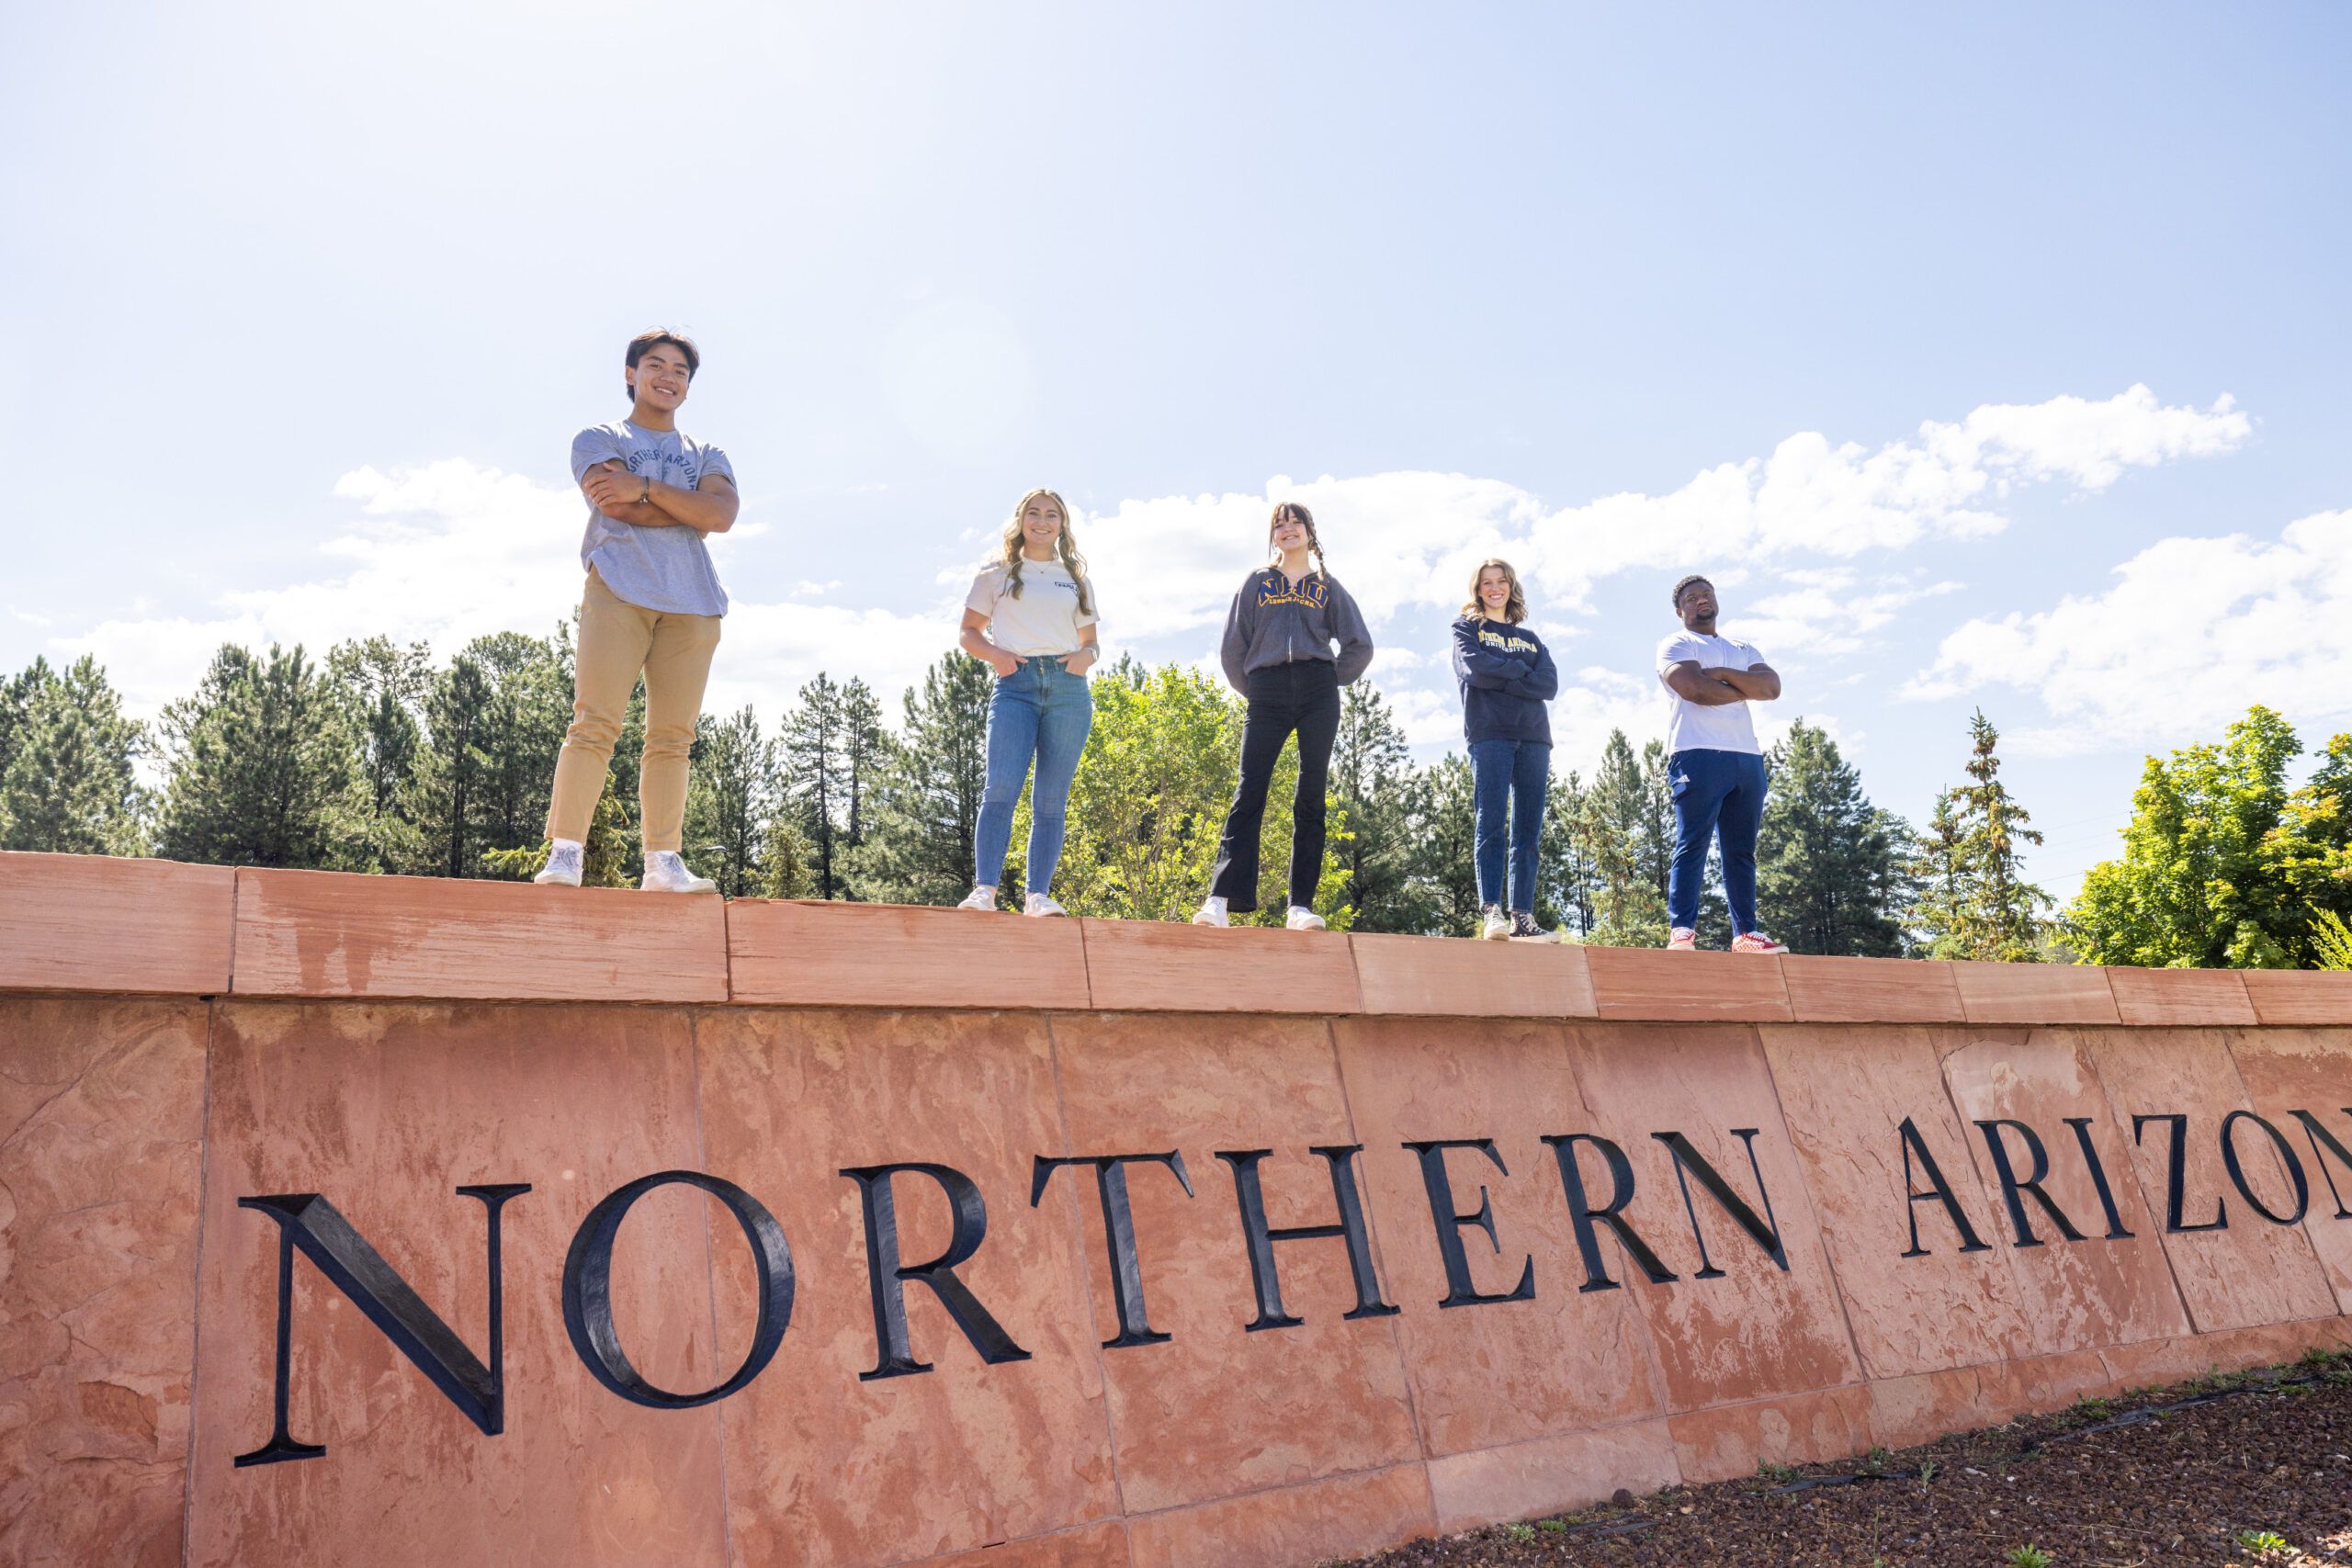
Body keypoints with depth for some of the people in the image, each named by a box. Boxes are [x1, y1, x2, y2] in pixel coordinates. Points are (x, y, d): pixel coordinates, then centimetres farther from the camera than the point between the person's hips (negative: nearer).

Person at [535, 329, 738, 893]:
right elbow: (622, 507, -5)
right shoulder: (598, 439, 16)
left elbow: (723, 514, 1)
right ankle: (564, 855, -16)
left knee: (673, 736, -2)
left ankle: (664, 862, -2)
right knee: (595, 722, -14)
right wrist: (690, 509, 2)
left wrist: (646, 489, -5)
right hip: (619, 587, -3)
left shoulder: (706, 455, 24)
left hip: (691, 601, 3)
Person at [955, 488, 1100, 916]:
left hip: (1068, 688, 2)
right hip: (1016, 684, -2)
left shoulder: (1077, 581, 21)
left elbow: (1089, 641, 23)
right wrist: (994, 654, -7)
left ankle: (1039, 895, -2)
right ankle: (984, 889, -22)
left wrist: (1087, 655, -1)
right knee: (1002, 787, -18)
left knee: (1052, 799, -2)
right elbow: (968, 634, 13)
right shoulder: (997, 576, 15)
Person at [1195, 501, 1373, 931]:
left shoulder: (1327, 587, 17)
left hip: (1318, 694, 1)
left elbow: (1360, 646, 13)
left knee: (1310, 798, -3)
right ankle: (1221, 899, -21)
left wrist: (1329, 680, 9)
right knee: (1249, 793, -12)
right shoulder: (1257, 582, 17)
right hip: (1267, 695, 0)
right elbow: (1233, 647, 13)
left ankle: (1301, 906, -4)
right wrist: (1253, 690, 10)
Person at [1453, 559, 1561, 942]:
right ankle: (1491, 913, -21)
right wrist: (1520, 670, 3)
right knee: (1492, 824, -15)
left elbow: (1550, 684, 5)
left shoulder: (1529, 637, 24)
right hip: (1489, 733, -4)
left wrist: (1498, 678, -5)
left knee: (1528, 832, -2)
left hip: (1533, 737, 4)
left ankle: (1523, 918, -5)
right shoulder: (1467, 627, 15)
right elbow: (1474, 667, -7)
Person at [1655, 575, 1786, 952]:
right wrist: (1746, 688, 3)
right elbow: (1697, 690, -12)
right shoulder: (1675, 646, 8)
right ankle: (1681, 931, -16)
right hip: (1698, 754, -6)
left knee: (1742, 850, 4)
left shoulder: (1743, 649, 26)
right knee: (1691, 845, -12)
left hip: (1747, 757, 6)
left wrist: (1722, 674, -4)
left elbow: (1772, 687, 7)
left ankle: (1745, 933, 5)